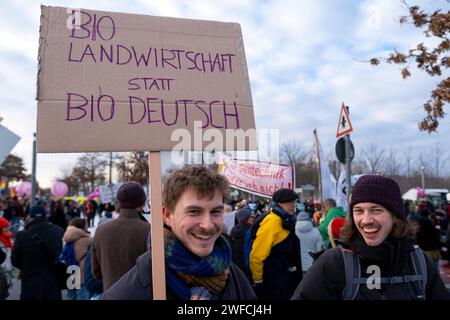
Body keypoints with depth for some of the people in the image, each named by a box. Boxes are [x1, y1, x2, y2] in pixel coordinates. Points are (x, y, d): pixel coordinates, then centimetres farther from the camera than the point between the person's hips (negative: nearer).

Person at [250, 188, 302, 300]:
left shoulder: (286, 221, 10)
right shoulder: (272, 222, -21)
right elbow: (256, 256, -24)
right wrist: (258, 282, -16)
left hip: (286, 282, 10)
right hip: (272, 285, -10)